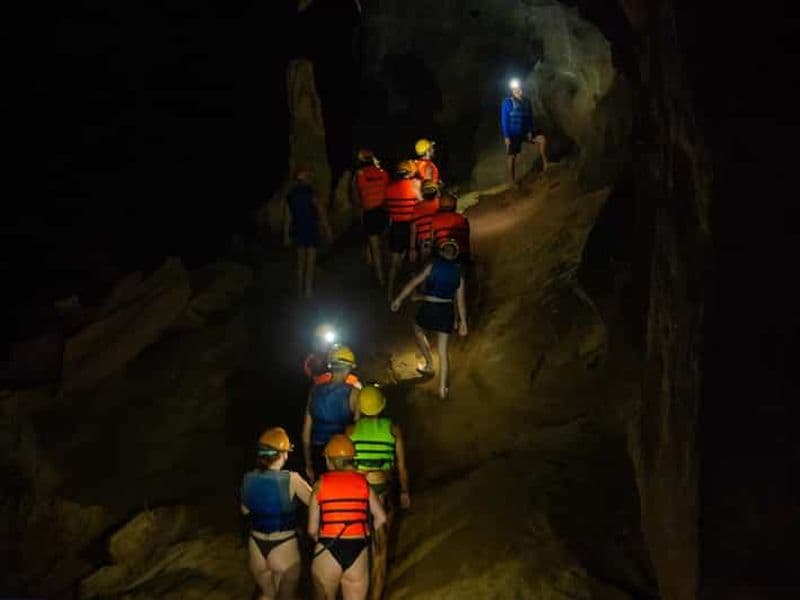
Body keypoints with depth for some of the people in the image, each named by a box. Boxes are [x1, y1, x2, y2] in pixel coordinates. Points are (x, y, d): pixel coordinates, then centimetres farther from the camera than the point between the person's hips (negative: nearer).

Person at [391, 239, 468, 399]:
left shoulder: (433, 266, -1)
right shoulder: (458, 272, 6)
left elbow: (414, 283, -2)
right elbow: (460, 300, 7)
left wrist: (399, 299, 5)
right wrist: (463, 322, 13)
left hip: (429, 307, -2)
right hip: (447, 310, 2)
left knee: (418, 330, 32)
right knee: (443, 351, 9)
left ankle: (429, 365, 33)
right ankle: (442, 389, 8)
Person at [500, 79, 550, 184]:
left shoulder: (526, 102, 2)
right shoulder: (507, 103, -13)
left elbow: (530, 118, 7)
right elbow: (504, 120, -14)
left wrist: (530, 131, -5)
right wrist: (506, 136, -18)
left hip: (525, 131, 5)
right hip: (513, 134, -5)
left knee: (542, 139, -6)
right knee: (512, 156, -3)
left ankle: (545, 163, 4)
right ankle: (511, 183, 1)